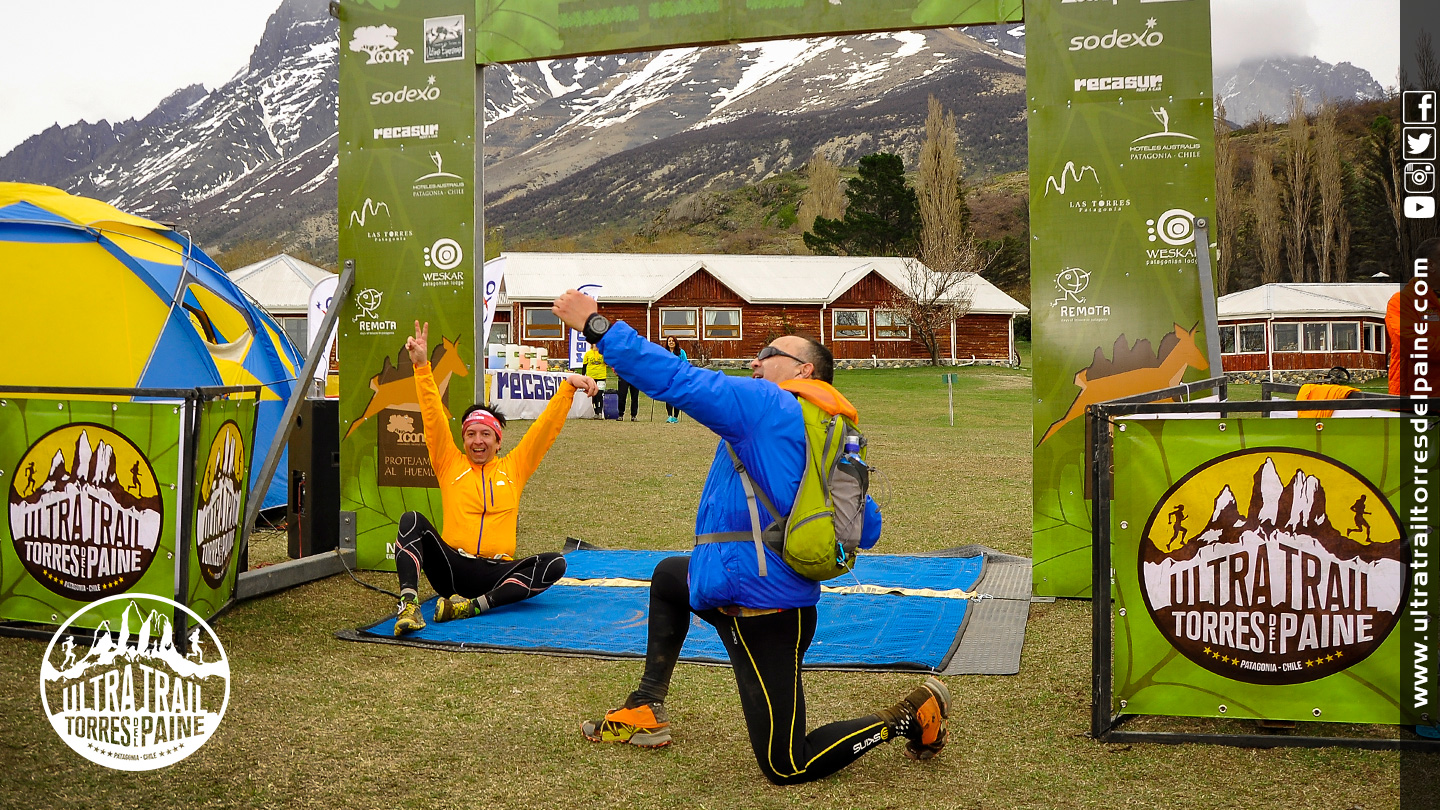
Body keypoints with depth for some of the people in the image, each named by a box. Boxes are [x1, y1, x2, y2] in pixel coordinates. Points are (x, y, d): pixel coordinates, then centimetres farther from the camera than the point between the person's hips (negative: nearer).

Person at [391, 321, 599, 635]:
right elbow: (434, 415, 5)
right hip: (452, 568, -1)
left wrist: (568, 386, 7)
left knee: (554, 563, -25)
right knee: (412, 520, -23)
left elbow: (546, 427, 14)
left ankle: (475, 605, -35)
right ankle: (409, 602, -39)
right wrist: (421, 366, -3)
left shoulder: (514, 467, 16)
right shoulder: (450, 464, 13)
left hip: (497, 573, 1)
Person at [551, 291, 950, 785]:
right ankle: (645, 713, 33)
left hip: (759, 608, -9)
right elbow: (867, 529, 11)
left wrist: (595, 324, -9)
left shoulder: (764, 404, -11)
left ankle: (911, 715, 4)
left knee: (787, 767, -2)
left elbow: (674, 379, -16)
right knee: (668, 576, 34)